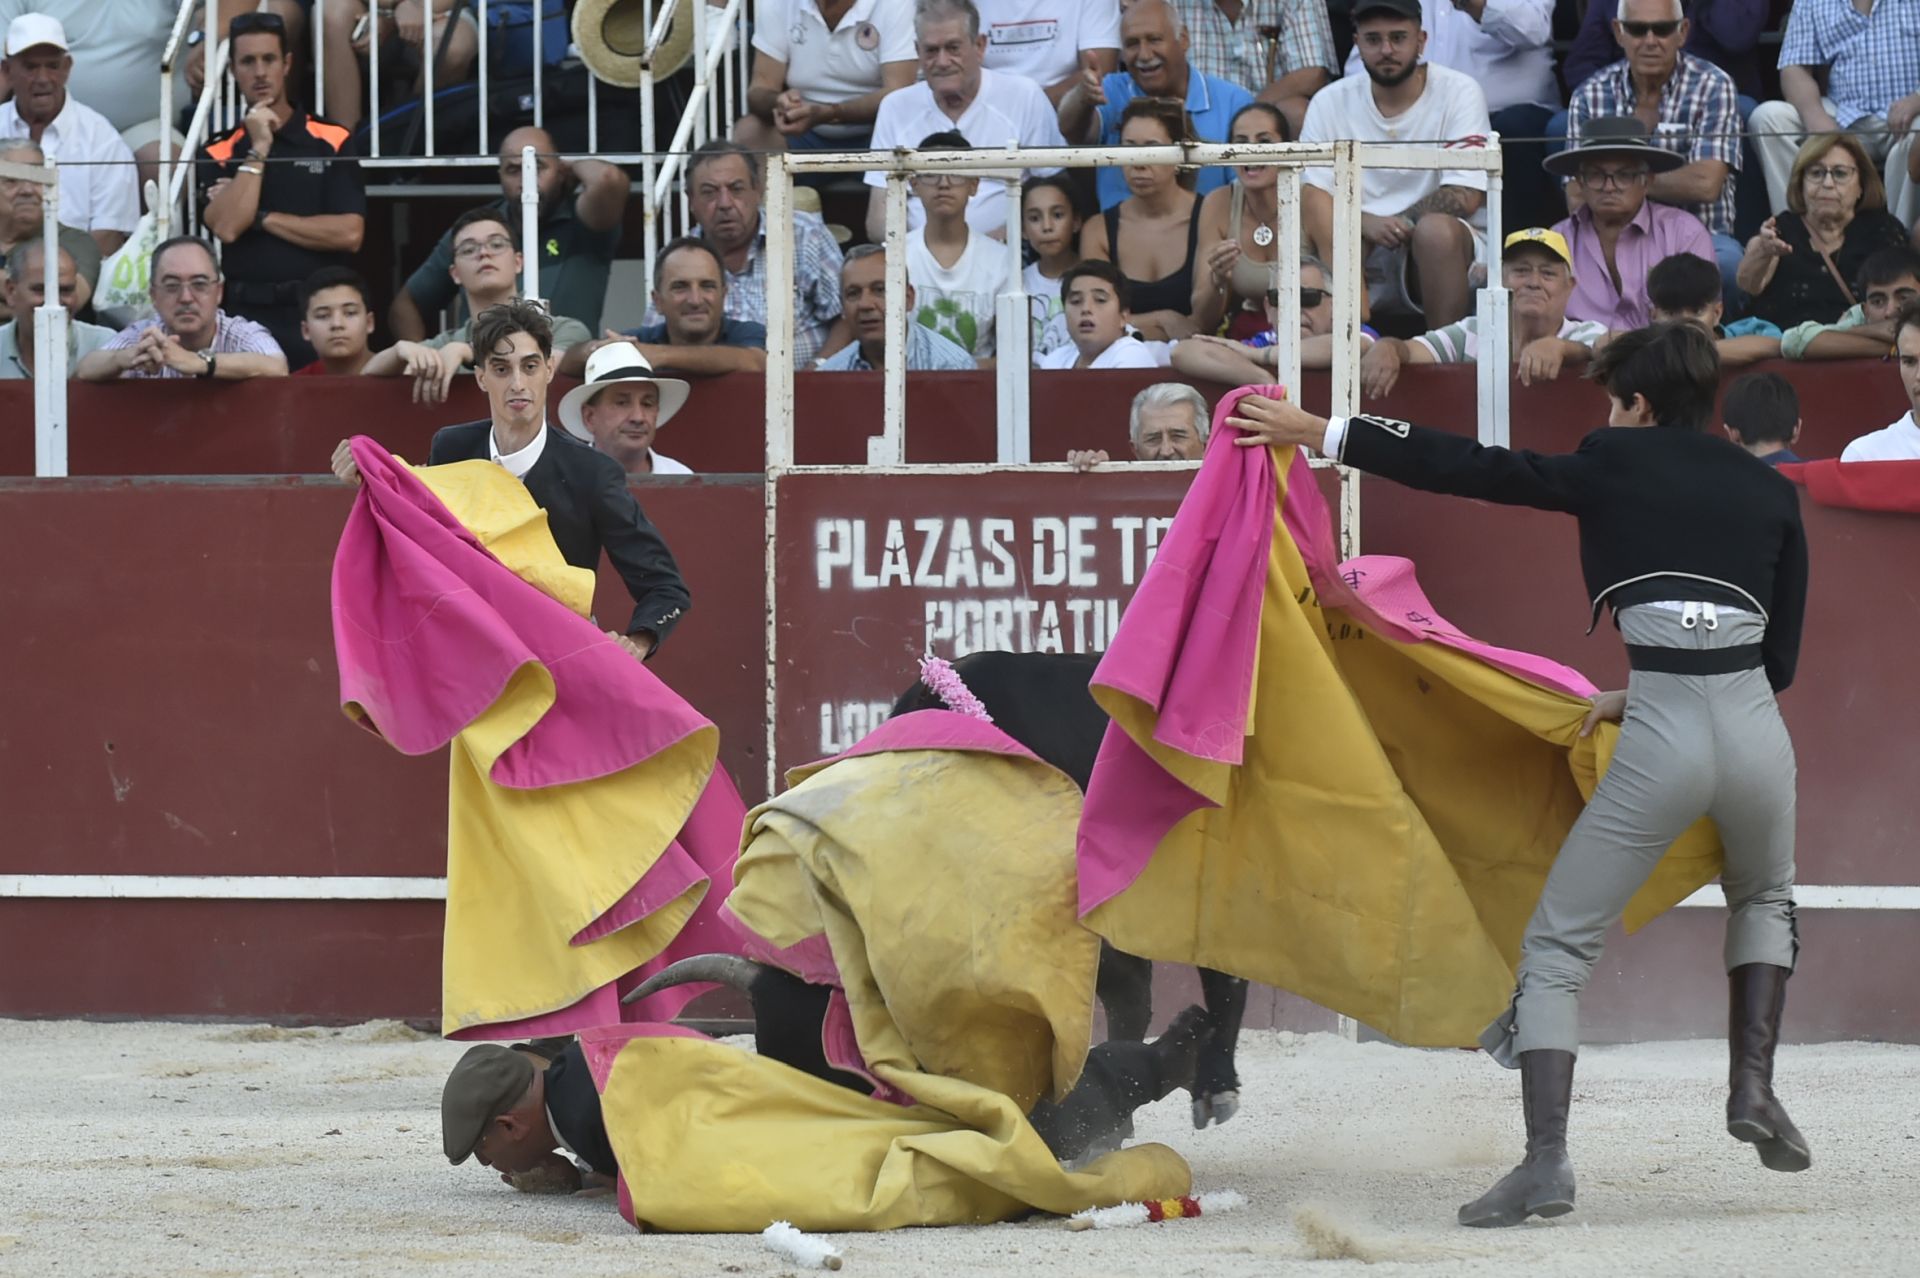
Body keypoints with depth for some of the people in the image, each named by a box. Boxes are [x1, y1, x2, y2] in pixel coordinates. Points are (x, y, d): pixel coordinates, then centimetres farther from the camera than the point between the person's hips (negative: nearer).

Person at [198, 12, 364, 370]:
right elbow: (227, 228, -9)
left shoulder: (331, 141, 4)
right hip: (249, 314, 1)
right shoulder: (217, 154, 8)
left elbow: (349, 234, -6)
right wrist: (258, 149, -7)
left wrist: (261, 218, -5)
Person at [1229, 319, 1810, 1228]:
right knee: (1763, 901, 36)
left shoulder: (1614, 465, 7)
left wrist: (1317, 433, 10)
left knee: (1556, 947, 6)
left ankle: (1546, 1161, -8)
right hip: (1756, 734, 4)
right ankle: (1754, 1090, 19)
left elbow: (1463, 467, 5)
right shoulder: (1771, 494, 19)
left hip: (1659, 744, -4)